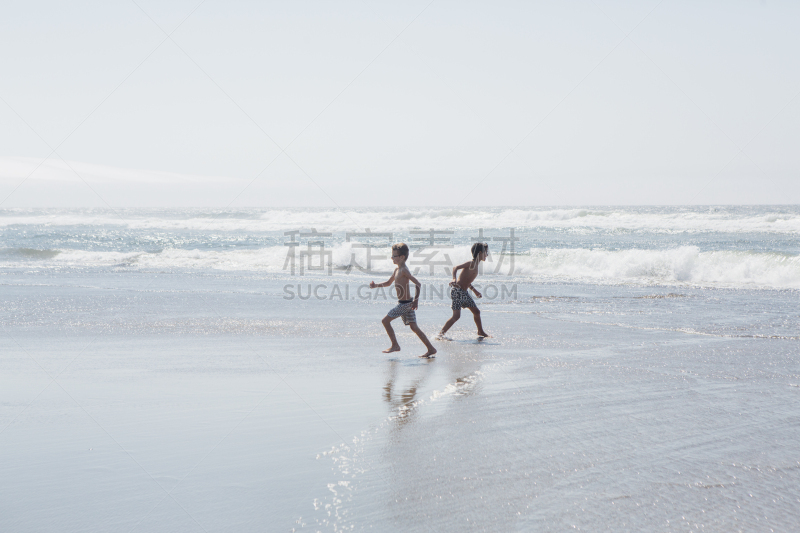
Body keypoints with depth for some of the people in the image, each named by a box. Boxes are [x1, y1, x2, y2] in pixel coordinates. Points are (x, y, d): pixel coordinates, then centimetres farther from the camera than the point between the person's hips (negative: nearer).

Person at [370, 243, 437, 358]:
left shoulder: (404, 270, -16)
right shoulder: (397, 270, 13)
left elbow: (417, 283, -23)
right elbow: (388, 283, 27)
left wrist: (416, 300, -23)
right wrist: (376, 285, 13)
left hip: (405, 304, -9)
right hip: (406, 303, 9)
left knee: (386, 320, -3)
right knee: (414, 327, 10)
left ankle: (395, 345, 5)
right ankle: (431, 349, 9)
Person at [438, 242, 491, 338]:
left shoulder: (475, 265, 15)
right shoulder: (471, 263, -12)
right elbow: (456, 268, -22)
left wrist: (474, 290, 31)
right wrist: (454, 280, -38)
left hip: (464, 292, 9)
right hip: (457, 291, -9)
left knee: (476, 311, 17)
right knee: (456, 315, -17)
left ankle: (481, 332, 35)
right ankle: (441, 333, -14)